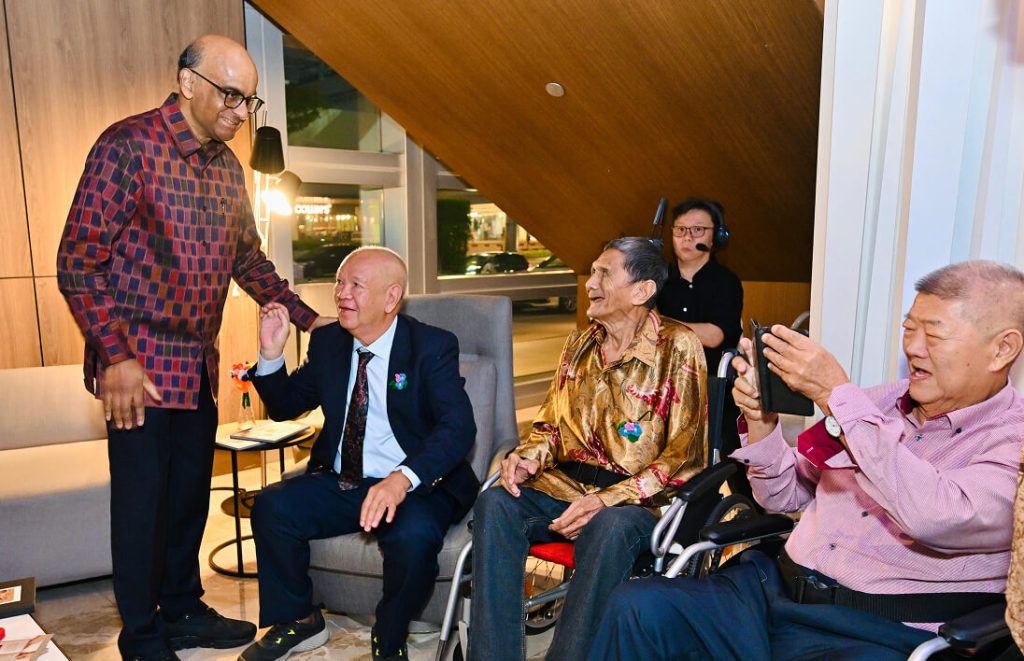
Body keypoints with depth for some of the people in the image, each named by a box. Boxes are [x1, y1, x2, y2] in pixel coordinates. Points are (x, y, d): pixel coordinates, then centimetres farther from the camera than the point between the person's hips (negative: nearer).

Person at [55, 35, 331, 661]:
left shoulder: (227, 167, 11)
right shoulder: (128, 146, -11)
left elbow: (249, 259, 18)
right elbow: (78, 263, -14)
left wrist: (308, 317, 10)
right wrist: (116, 356, -18)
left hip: (200, 363, 7)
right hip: (140, 364, -7)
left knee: (191, 490, 15)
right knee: (142, 499, 4)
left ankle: (183, 611, 33)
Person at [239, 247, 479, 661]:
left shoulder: (433, 347, -10)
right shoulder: (327, 341, 6)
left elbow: (459, 427, -24)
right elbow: (284, 406, 16)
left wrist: (403, 479, -40)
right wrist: (271, 354, -4)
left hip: (416, 487, -4)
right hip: (338, 483, 5)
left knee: (414, 535, -33)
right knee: (271, 507, -18)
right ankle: (298, 620, 9)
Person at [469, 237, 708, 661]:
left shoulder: (678, 348, -7)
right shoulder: (579, 345, 12)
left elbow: (684, 456, -10)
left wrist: (608, 500, -20)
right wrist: (527, 456, -5)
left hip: (638, 500, -5)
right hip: (565, 485, 5)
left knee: (609, 528, -38)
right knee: (495, 504, -23)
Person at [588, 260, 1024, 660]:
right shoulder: (882, 402, 14)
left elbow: (933, 516, -25)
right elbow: (785, 497, 17)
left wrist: (837, 395, -22)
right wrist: (760, 421, -2)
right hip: (775, 588, 6)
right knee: (639, 607, -19)